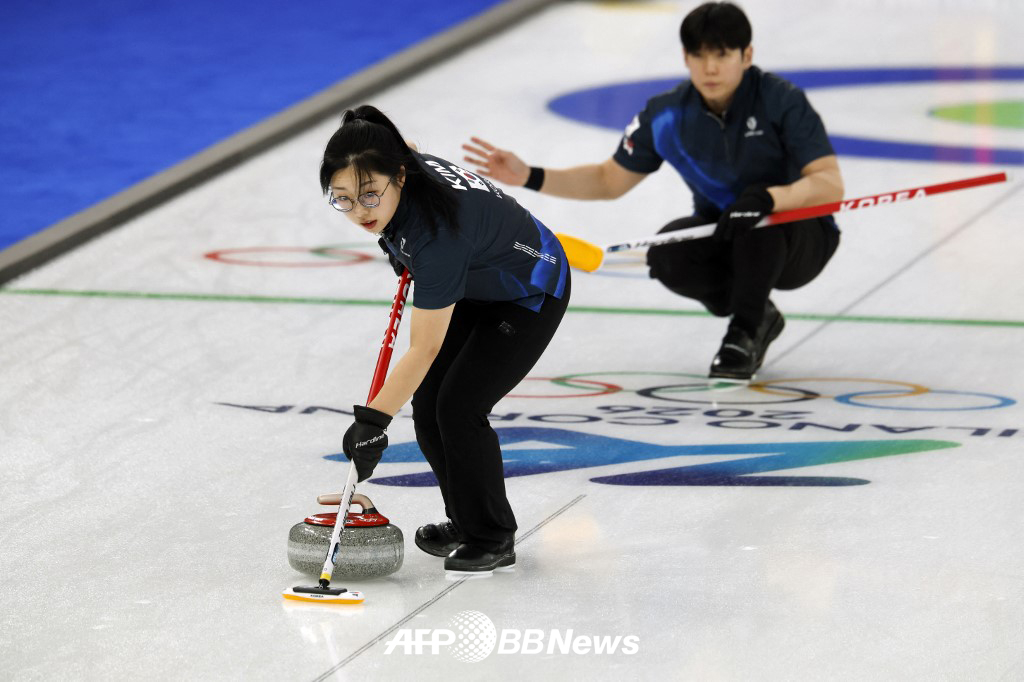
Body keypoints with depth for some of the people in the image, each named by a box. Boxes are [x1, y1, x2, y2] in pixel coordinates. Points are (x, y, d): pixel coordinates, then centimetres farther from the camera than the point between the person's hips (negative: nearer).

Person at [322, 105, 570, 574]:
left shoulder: (437, 229, -42)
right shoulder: (402, 163, -21)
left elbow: (425, 349, -38)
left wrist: (373, 421, -38)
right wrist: (403, 254, 11)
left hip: (530, 295, -8)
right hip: (475, 285, 8)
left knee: (458, 406, -18)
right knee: (426, 403, 1)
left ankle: (494, 540, -1)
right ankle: (466, 521, 20)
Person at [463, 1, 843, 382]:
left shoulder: (781, 100, -22)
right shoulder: (667, 116, -9)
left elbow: (830, 184, -28)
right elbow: (609, 181, 3)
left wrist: (767, 198, -47)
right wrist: (530, 177, -10)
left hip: (799, 239, -4)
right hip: (721, 236, 4)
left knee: (760, 223, -38)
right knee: (667, 255, -27)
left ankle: (745, 334, -15)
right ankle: (758, 317, 0)